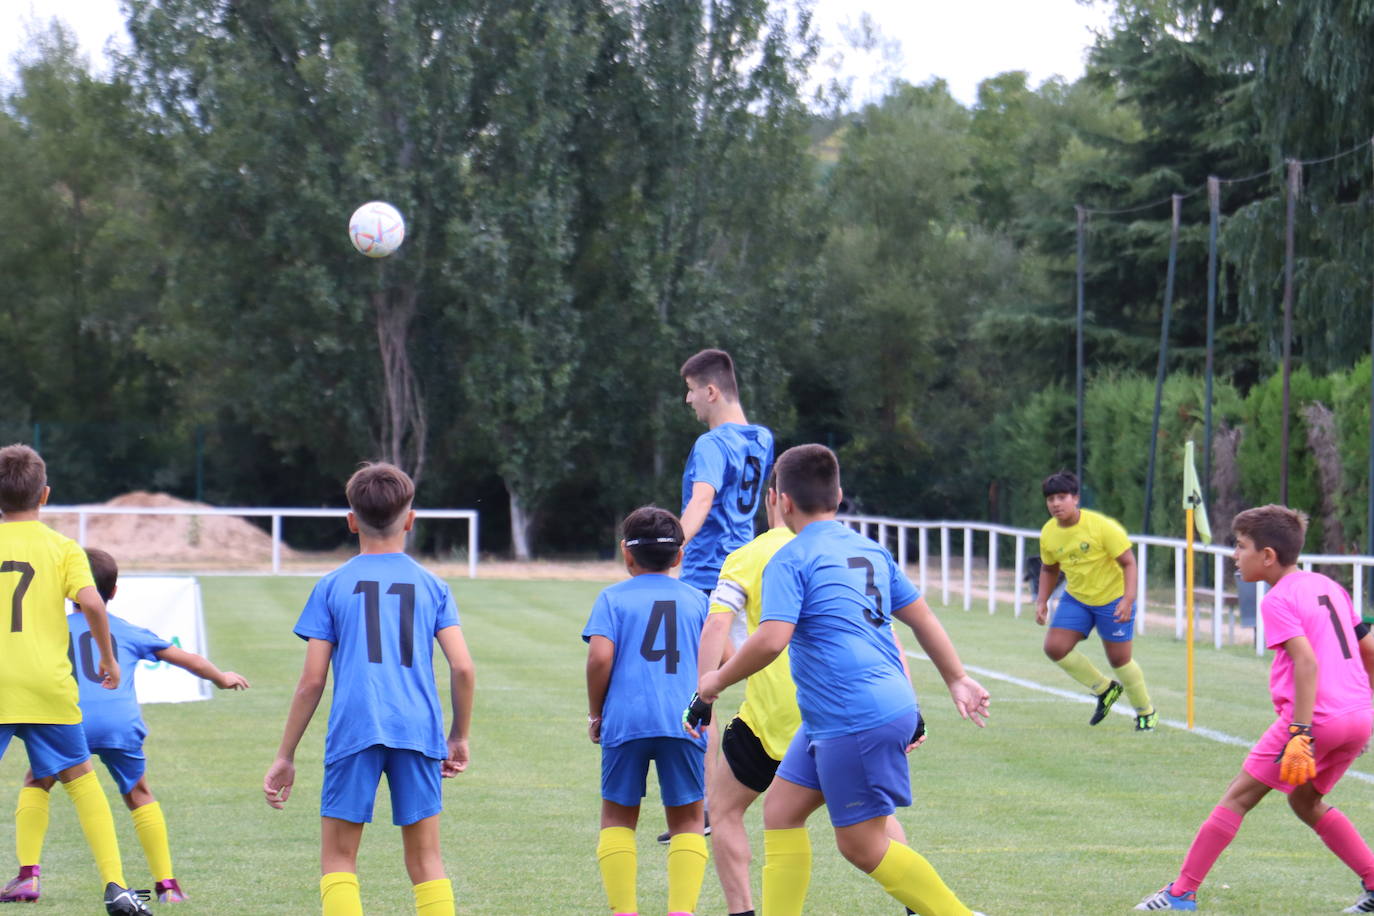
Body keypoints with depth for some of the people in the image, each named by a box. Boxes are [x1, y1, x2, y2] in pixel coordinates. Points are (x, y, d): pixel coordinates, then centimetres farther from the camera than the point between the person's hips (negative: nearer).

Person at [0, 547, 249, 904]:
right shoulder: (130, 632, 25)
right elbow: (188, 660, 31)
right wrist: (221, 678, 48)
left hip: (70, 719, -1)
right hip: (121, 723, 1)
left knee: (36, 785, 19)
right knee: (139, 795, 22)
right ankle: (167, 884, 18)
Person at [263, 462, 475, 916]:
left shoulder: (332, 586, 6)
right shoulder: (433, 586, 10)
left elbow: (312, 681, 3)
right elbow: (462, 667, 0)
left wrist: (285, 757, 9)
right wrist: (459, 737, 13)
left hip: (353, 731, -2)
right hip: (418, 732, 2)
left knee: (337, 858, 5)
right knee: (425, 858, 8)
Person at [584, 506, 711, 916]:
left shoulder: (614, 597, 7)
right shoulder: (696, 599, 14)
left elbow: (599, 655, -7)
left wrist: (595, 714, 5)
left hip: (625, 719, -1)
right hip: (683, 721, 1)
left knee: (617, 817, 10)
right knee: (687, 820, 10)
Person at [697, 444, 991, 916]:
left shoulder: (790, 560, -10)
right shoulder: (871, 550, 14)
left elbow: (771, 639, -21)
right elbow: (921, 616, 20)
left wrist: (718, 680, -6)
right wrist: (958, 680, 28)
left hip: (857, 723, -9)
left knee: (862, 845, -1)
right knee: (782, 806, 12)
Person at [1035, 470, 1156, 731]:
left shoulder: (1102, 526, -22)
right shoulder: (1048, 534, -5)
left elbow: (1128, 562, -17)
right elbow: (1049, 569, 13)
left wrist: (1128, 599, -28)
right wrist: (1042, 601, 1)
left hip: (1112, 599, -5)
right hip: (1075, 598, 5)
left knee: (1119, 659, 0)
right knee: (1055, 647, -11)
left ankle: (1146, 712, 25)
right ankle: (1105, 689, 11)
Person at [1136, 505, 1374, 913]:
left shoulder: (1278, 600, -7)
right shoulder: (1328, 586, 16)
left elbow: (1307, 661, -21)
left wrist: (1300, 734, -26)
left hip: (1316, 716, -8)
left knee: (1238, 797, 1)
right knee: (1306, 801, 25)